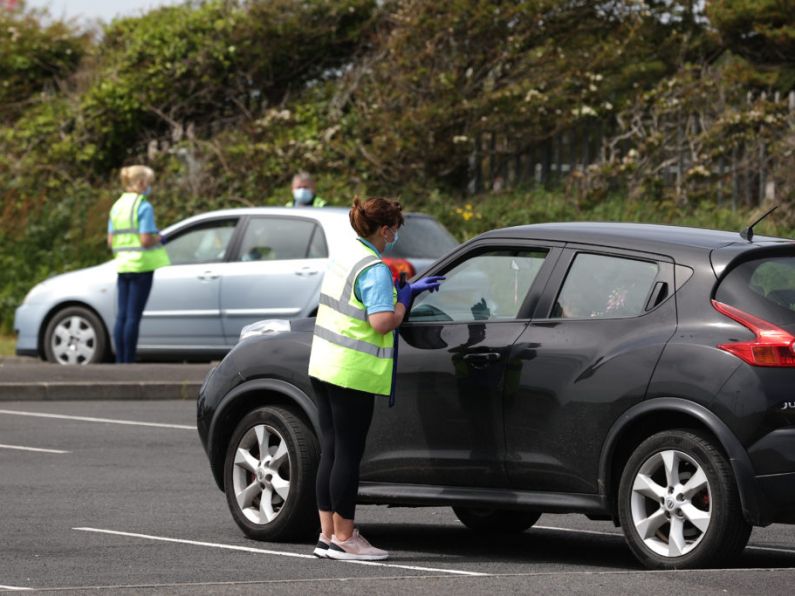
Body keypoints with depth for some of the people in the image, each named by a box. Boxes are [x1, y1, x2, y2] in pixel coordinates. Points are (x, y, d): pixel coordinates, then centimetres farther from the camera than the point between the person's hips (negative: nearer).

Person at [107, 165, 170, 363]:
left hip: (122, 265, 7)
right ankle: (128, 362, -5)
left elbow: (111, 241, 10)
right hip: (141, 265, -7)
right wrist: (157, 237, 1)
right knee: (134, 316, -5)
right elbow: (146, 240, -18)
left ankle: (120, 362, 8)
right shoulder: (144, 207, -11)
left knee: (121, 316, 8)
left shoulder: (117, 206, 11)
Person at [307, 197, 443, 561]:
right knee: (348, 454, -3)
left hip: (324, 365, 9)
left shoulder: (343, 259, 13)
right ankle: (343, 539, 2)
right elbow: (382, 322, -23)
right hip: (353, 372, -9)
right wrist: (404, 299, -6)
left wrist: (408, 290, 20)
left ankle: (328, 535, 16)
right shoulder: (374, 269, -15)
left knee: (330, 452, 12)